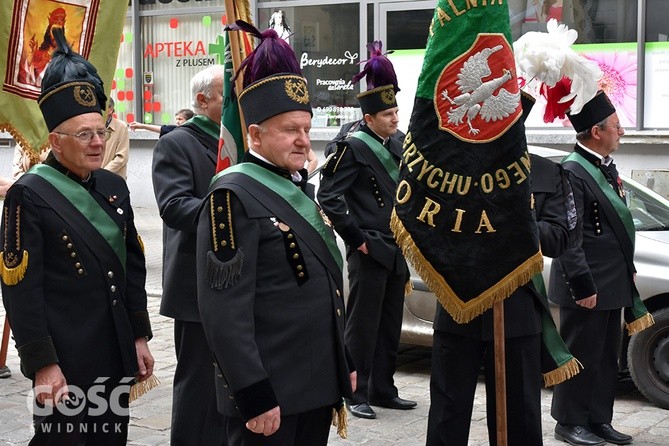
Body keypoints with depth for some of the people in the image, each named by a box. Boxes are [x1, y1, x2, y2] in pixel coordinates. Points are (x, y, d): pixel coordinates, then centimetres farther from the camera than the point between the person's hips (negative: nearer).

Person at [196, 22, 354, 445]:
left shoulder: (300, 188, 14)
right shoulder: (234, 195, -14)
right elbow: (226, 312, -20)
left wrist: (345, 361, 20)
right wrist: (254, 395, -22)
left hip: (318, 384, 9)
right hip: (270, 390, -8)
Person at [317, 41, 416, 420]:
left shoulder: (397, 147, 12)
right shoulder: (354, 147, -11)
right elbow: (328, 197, -16)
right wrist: (356, 238, -15)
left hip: (396, 251, 7)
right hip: (369, 253, -7)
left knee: (391, 325, 13)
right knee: (363, 325, -1)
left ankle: (383, 390, 23)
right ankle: (356, 394, 7)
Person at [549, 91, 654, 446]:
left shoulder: (606, 167, 11)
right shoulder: (572, 173, -18)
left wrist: (627, 270, 18)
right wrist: (582, 286, -21)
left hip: (612, 284, 9)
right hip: (588, 286, -9)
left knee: (606, 358, 16)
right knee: (582, 357, 2)